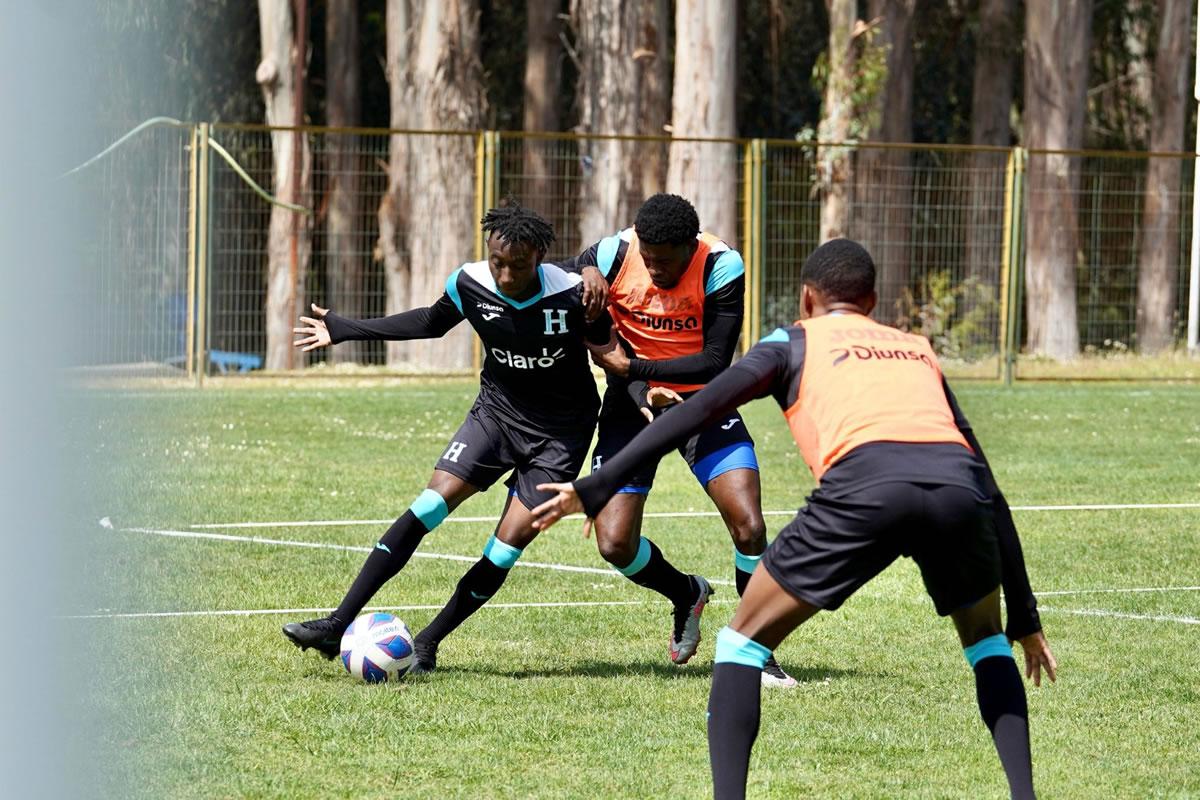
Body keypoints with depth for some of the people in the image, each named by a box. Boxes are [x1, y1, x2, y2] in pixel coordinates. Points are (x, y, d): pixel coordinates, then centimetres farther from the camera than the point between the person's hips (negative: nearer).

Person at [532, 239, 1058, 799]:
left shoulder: (794, 343, 28)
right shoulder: (919, 352, 38)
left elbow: (697, 412, 13)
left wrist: (596, 487, 12)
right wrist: (1024, 617, 39)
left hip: (862, 489, -3)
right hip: (958, 484, 3)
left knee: (744, 639, 16)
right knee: (986, 641, 31)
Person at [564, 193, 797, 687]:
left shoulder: (721, 269, -22)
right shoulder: (611, 257, -18)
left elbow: (715, 363, -21)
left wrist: (633, 367, -24)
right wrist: (639, 391, -16)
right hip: (633, 402, 1)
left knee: (749, 527, -16)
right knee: (615, 544, -8)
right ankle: (687, 595, 26)